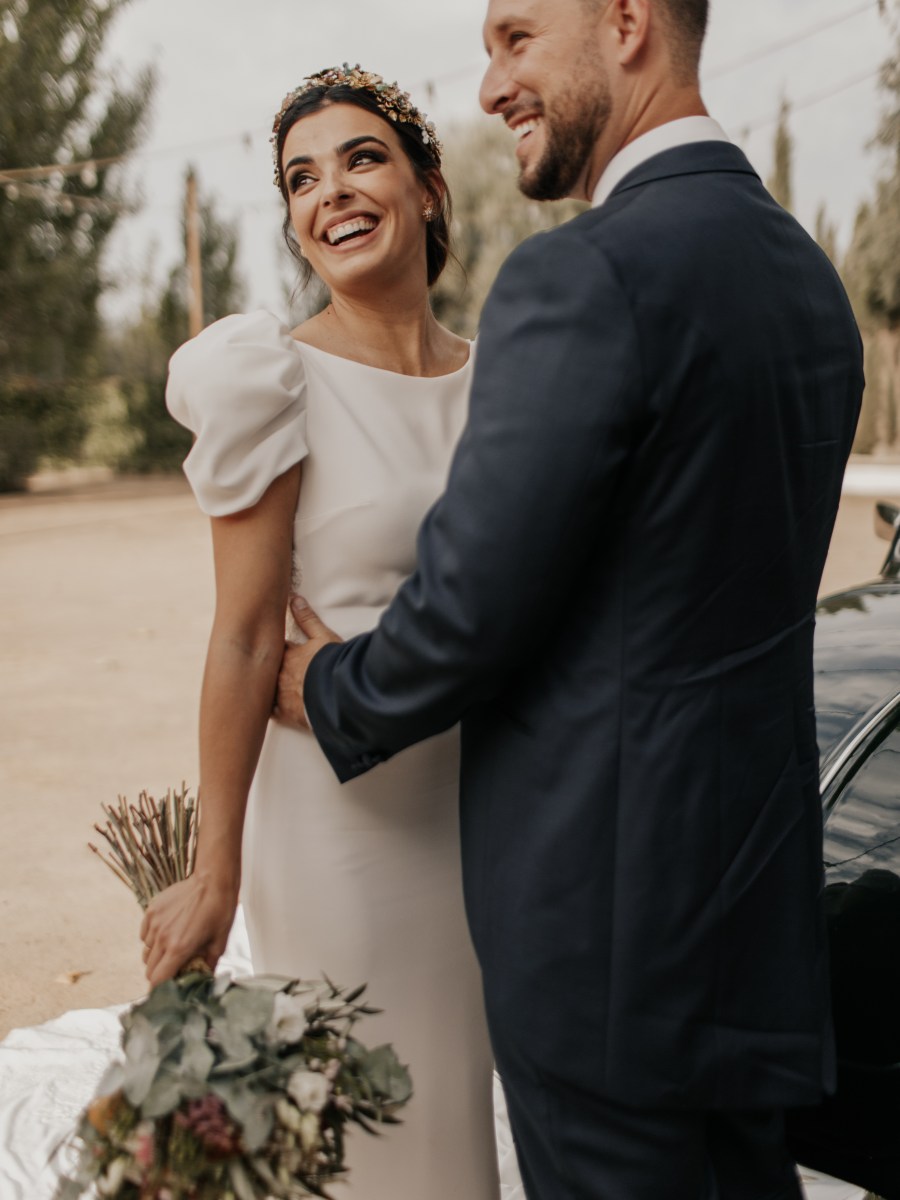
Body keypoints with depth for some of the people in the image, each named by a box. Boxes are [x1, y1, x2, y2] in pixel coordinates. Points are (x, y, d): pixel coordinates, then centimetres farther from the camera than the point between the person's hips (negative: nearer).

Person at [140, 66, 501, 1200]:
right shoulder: (278, 381, -12)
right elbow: (245, 640, -13)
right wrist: (216, 874, -11)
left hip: (485, 802, 5)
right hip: (344, 807, -5)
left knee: (465, 1096, 20)